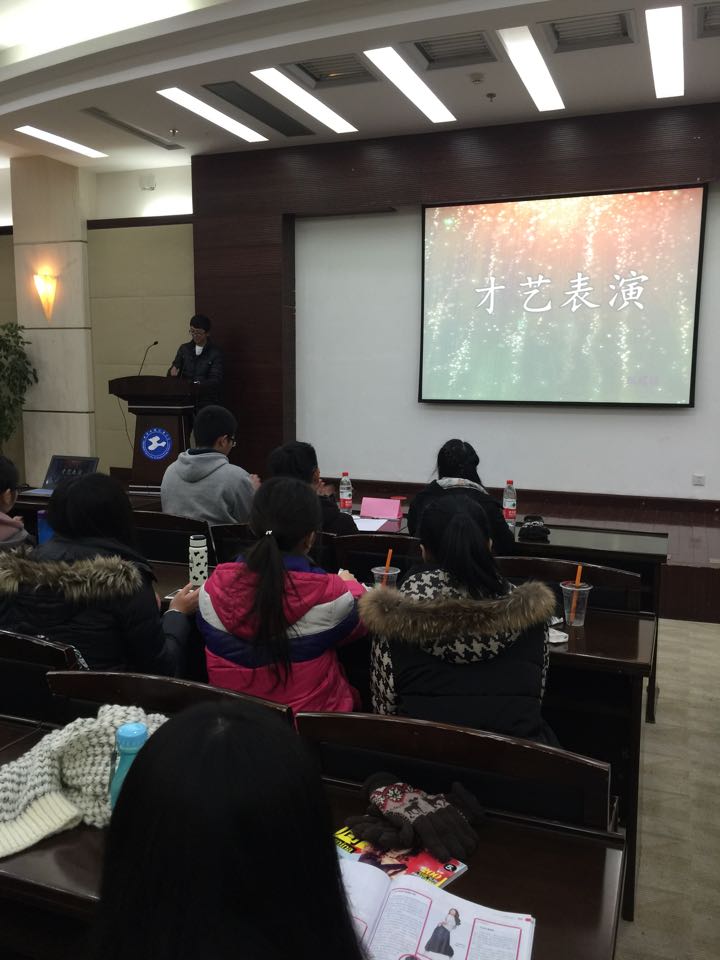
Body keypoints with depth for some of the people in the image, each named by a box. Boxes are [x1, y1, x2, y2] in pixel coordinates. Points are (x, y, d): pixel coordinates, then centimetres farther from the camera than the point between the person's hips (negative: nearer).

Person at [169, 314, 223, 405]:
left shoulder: (216, 352, 0)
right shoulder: (184, 348, 13)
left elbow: (216, 380, -9)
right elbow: (173, 372, 12)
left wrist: (199, 385, -27)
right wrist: (173, 372, -12)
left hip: (207, 399, -3)